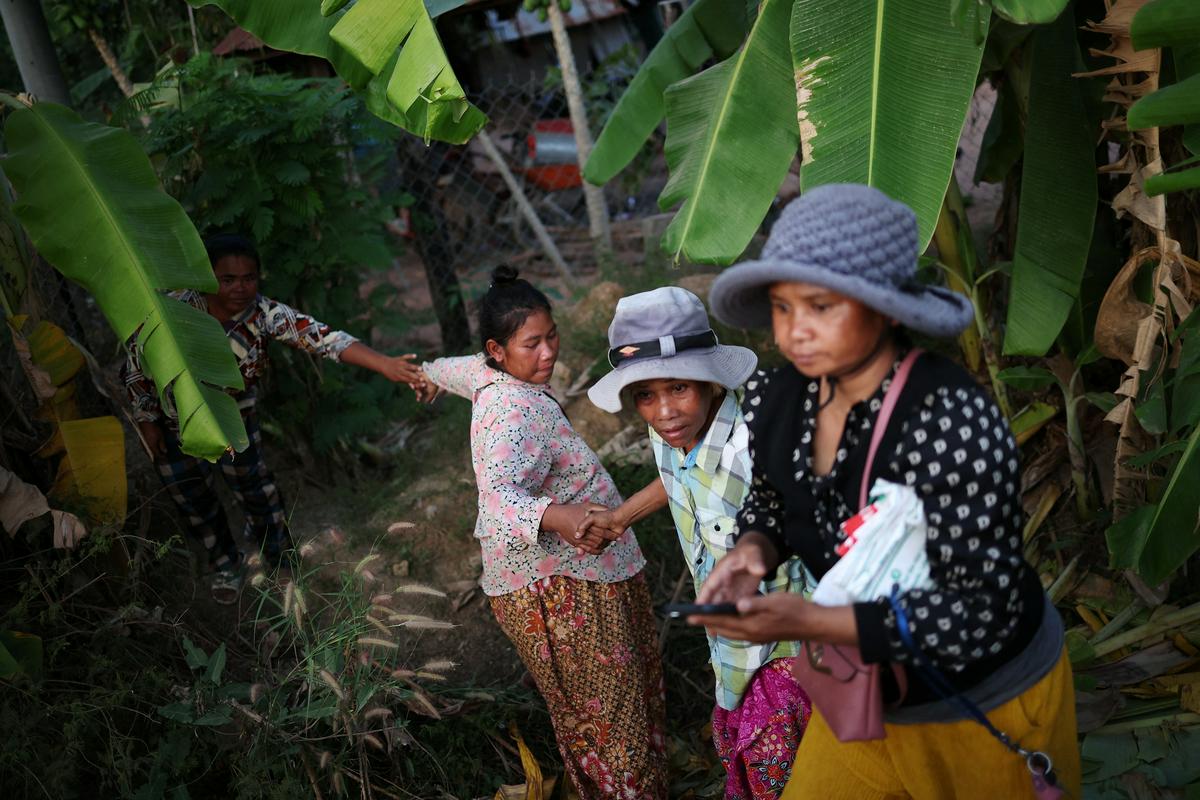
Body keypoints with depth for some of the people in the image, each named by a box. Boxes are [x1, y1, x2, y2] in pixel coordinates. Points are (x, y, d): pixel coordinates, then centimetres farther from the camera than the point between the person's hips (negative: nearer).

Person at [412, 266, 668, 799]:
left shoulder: (489, 373, 4)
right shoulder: (515, 414, -27)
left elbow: (455, 368, 29)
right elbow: (500, 494, -42)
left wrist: (430, 375, 51)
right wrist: (557, 517, -61)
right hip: (558, 588, -11)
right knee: (610, 714, -3)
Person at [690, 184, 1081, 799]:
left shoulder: (953, 423, -31)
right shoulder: (773, 397, -11)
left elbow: (980, 615, -29)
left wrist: (810, 623, -37)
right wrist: (755, 547, -15)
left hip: (988, 703, -5)